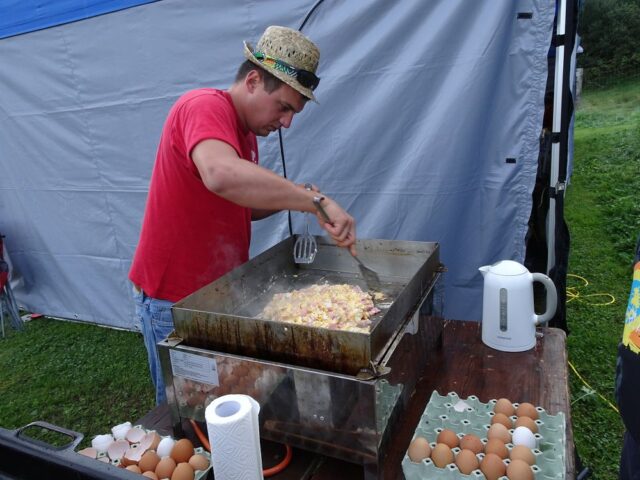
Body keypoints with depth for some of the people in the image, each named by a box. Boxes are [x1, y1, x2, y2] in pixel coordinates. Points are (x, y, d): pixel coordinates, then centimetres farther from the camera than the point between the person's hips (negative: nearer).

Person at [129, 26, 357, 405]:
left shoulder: (247, 131, 9)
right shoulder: (205, 107, -19)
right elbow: (221, 176, -42)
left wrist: (292, 198, -1)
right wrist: (315, 200, -38)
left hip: (222, 291, 8)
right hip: (174, 302, -8)